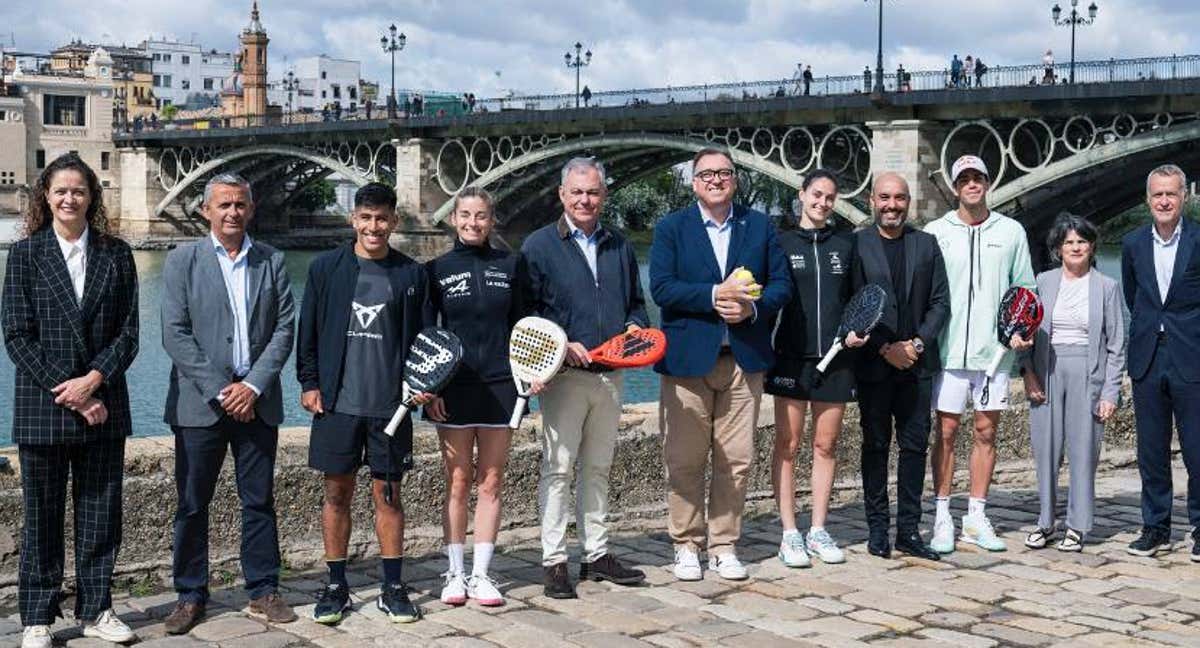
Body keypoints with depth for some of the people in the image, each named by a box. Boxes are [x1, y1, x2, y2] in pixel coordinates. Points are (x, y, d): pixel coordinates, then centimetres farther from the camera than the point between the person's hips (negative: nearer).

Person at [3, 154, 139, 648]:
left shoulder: (115, 254, 5)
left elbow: (128, 331, 2)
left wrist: (93, 380, -12)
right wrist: (66, 393, -12)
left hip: (102, 406, 2)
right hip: (42, 407, -2)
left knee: (101, 512, 8)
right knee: (42, 514, 7)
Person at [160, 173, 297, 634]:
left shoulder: (272, 262, 8)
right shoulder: (182, 261, 1)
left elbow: (284, 329, 3)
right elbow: (175, 335, -6)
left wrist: (253, 386, -10)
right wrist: (219, 391, -12)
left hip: (256, 400, 2)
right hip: (200, 402, -2)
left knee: (259, 501, 7)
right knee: (192, 504, 4)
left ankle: (263, 591, 17)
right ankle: (190, 596, 14)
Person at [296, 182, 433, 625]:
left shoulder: (411, 274, 5)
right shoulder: (326, 268, 4)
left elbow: (424, 335, 9)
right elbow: (308, 331, 6)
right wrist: (308, 383, -1)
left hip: (390, 405, 0)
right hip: (337, 403, 0)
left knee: (387, 494, 5)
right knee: (336, 493, 6)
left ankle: (393, 588, 14)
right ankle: (336, 586, 17)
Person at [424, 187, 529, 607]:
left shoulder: (511, 265, 6)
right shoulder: (438, 270, 3)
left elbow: (522, 325, 11)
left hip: (499, 384, 1)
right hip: (454, 387, -1)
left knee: (491, 482, 4)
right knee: (458, 482, 2)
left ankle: (480, 574, 11)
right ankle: (455, 573, 11)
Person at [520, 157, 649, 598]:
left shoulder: (619, 247, 14)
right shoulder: (538, 246, -1)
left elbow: (636, 303, 22)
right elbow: (526, 312, -5)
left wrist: (635, 327, 0)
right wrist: (561, 346, -17)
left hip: (610, 375, 5)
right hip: (564, 375, -5)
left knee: (598, 467, 13)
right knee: (558, 469, -4)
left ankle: (597, 554, 21)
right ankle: (554, 562, 2)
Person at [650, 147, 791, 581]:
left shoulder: (759, 226, 11)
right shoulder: (671, 228, 4)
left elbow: (781, 284, 8)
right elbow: (661, 288, -8)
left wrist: (753, 307, -11)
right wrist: (715, 295, -18)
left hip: (744, 358, 2)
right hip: (688, 360, -2)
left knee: (736, 461, 5)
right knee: (684, 461, 2)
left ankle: (724, 546, 17)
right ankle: (686, 546, 15)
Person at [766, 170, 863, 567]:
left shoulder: (846, 243, 10)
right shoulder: (782, 243, 3)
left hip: (835, 358, 2)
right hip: (791, 357, -2)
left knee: (826, 445, 6)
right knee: (788, 444, -1)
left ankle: (818, 531, 14)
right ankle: (789, 533, 5)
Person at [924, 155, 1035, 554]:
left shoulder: (1012, 232, 8)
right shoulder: (935, 232, 3)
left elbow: (1025, 289, 13)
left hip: (995, 349, 2)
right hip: (949, 350, -2)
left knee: (986, 432, 6)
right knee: (946, 432, 1)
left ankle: (976, 517, 13)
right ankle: (943, 518, 7)